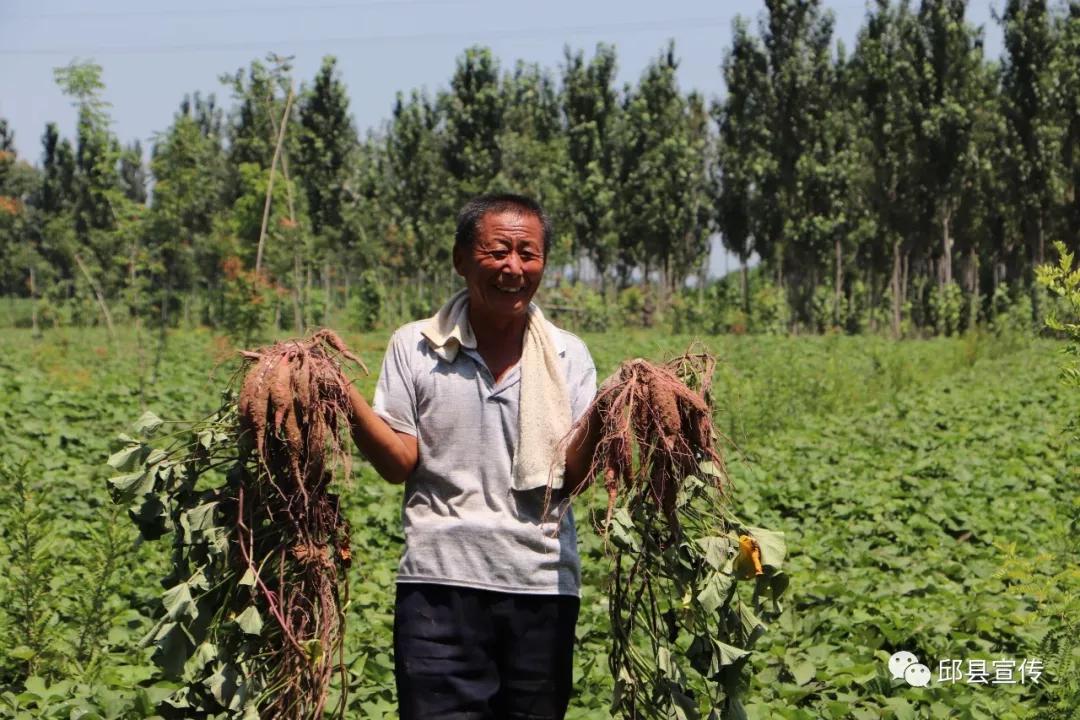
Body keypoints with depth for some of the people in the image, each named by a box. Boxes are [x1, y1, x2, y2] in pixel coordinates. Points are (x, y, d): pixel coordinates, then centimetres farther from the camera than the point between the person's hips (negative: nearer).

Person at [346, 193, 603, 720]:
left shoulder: (567, 356, 6)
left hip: (542, 585, 2)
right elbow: (400, 463, -2)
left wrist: (597, 419, -19)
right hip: (441, 582, -2)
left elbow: (569, 479, -1)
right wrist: (342, 396, -15)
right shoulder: (414, 347, 4)